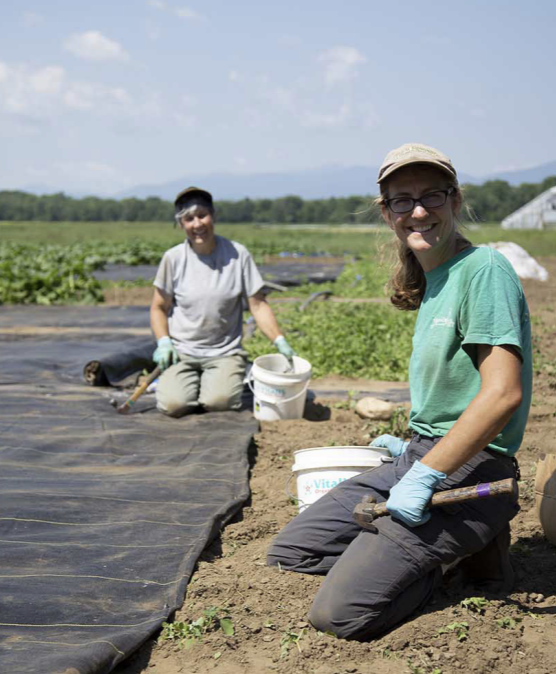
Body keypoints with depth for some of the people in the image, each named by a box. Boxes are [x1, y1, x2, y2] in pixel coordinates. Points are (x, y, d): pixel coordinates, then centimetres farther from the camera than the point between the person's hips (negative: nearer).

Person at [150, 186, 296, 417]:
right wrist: (163, 342, -10)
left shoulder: (237, 254, -3)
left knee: (218, 401, -25)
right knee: (173, 404, -22)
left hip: (225, 352, 0)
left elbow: (258, 305, -1)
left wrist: (280, 341, -12)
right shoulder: (173, 258, -3)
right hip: (182, 351, 0)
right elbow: (159, 308, 6)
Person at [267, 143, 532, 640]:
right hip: (422, 456, 9)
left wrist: (425, 474, -22)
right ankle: (457, 543, 10)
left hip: (468, 469, -9)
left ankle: (467, 550, 2)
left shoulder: (485, 269, -14)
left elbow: (502, 393, -23)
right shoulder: (431, 282, 14)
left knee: (340, 613, -19)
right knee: (289, 552, 8)